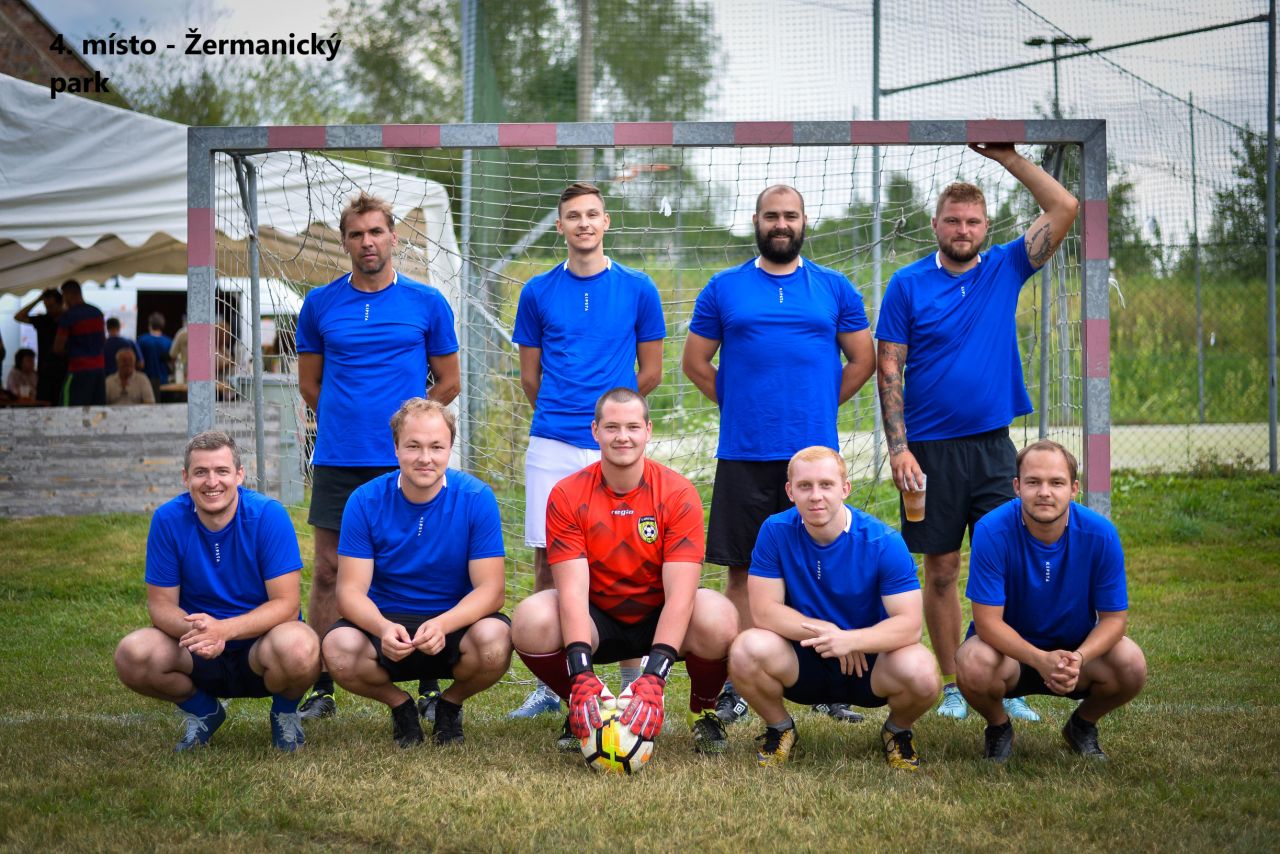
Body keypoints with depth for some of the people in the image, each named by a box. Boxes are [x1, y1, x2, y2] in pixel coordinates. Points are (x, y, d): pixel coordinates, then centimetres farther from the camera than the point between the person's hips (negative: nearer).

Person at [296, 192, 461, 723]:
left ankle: (430, 687, 9)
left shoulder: (428, 304, 3)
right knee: (329, 572, 3)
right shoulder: (320, 305, 6)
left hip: (404, 460, -1)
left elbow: (448, 384, 10)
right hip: (337, 460, 2)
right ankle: (322, 689, 9)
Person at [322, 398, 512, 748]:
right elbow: (350, 590, -11)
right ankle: (399, 705, 3)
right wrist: (383, 627, -34)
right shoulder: (365, 502, -8)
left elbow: (491, 588, -13)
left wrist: (442, 624, -33)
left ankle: (450, 704, 3)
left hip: (455, 626, 0)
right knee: (339, 647, -32)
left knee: (494, 640, -34)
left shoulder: (476, 498, -10)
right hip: (386, 623, 0)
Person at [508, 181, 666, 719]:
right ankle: (548, 684, 10)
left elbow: (651, 374, 10)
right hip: (551, 446, 2)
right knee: (547, 559, 2)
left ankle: (633, 680, 7)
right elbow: (531, 377, 15)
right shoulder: (538, 292, 8)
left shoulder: (638, 290, 4)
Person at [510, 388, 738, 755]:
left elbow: (679, 593, -24)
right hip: (596, 620, 1)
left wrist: (653, 679, -37)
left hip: (660, 619, -1)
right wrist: (582, 675, -36)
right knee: (530, 621, -30)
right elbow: (572, 589, -21)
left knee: (718, 621, -33)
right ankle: (581, 711, 0)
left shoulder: (678, 494, -15)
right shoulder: (567, 496, -12)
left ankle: (703, 711, 0)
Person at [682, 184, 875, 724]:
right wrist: (740, 405, 6)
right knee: (743, 571, 2)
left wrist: (819, 404, 7)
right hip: (743, 454, 0)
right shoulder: (724, 289, 7)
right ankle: (737, 686, 7)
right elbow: (696, 362, 12)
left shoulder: (835, 289, 8)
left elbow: (863, 360, 13)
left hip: (814, 451, 0)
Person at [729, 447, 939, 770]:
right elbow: (764, 610, -13)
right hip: (802, 662, 1)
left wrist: (850, 640, -38)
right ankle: (779, 730, 4)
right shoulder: (776, 531, -11)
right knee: (747, 650, -30)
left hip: (870, 659, -1)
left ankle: (898, 731, 6)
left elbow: (909, 624, -22)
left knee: (920, 673, -33)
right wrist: (825, 632, -23)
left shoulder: (884, 542, -16)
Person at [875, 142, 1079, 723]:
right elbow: (889, 370, -1)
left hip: (992, 445, 1)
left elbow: (1063, 208, 0)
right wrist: (898, 448, -10)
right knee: (942, 570, 4)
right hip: (931, 450, -1)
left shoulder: (1005, 270, 6)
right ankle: (952, 685, 13)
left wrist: (1006, 157, -4)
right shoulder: (908, 285, 0)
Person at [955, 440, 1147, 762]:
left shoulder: (1100, 534, -18)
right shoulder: (992, 531, -24)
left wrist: (1077, 658, -33)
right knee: (974, 666, -35)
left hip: (1078, 648, 2)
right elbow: (988, 621, -23)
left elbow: (1114, 617, -12)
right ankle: (998, 728, 3)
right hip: (1009, 647, -2)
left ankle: (1083, 725, 9)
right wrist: (1041, 660, -39)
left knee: (1132, 666, -27)